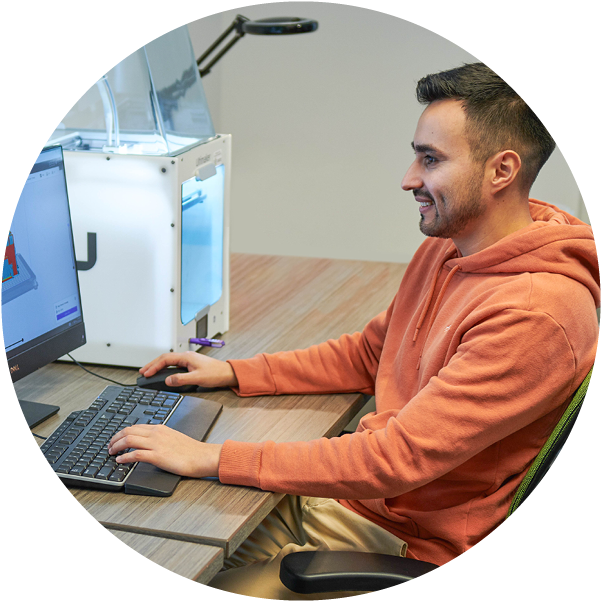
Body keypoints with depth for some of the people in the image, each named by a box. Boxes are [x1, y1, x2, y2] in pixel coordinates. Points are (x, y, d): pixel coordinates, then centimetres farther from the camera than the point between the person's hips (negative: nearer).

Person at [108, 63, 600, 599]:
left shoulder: (537, 313, -27)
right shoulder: (445, 249, 5)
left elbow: (396, 459, -29)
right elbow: (367, 355, 18)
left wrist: (212, 458, -26)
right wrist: (233, 373, 7)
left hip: (412, 543, -8)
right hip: (355, 489, 8)